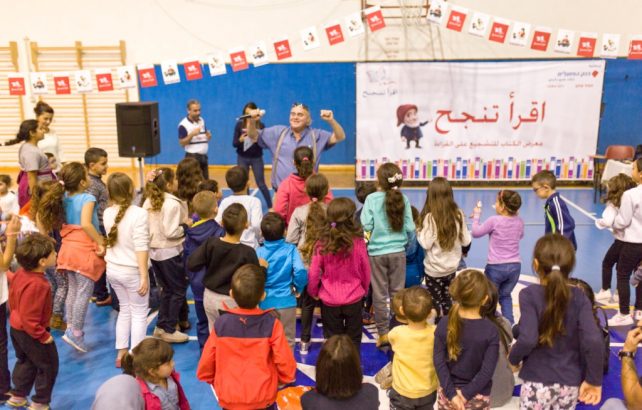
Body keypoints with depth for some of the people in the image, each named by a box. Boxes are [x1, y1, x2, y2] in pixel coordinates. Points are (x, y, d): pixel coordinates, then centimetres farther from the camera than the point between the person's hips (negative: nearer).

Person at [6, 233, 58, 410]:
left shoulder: (21, 273, -7)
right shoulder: (37, 285, -36)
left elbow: (13, 299, 9)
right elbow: (29, 319, -33)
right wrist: (43, 336, -21)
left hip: (16, 327, 9)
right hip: (30, 333, -9)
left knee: (25, 362, 29)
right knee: (48, 366, 10)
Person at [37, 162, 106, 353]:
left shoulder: (63, 198, 6)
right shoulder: (87, 198, -15)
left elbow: (40, 214, 10)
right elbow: (86, 224, -29)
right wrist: (101, 243, -21)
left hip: (68, 247, 7)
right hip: (85, 249, -7)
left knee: (73, 290, 17)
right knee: (84, 292, -1)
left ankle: (70, 327, 24)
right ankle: (75, 332, -2)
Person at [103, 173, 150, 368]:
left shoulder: (108, 213, -1)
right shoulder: (139, 214, -20)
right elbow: (141, 248, -22)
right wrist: (144, 276, -17)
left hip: (113, 269, 6)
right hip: (132, 271, -6)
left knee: (125, 309, 22)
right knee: (139, 313, 8)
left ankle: (121, 353, 27)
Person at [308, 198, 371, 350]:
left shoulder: (322, 243, -14)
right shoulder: (358, 242, -15)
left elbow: (314, 272, -8)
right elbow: (365, 270, -2)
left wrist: (313, 292, 12)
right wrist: (364, 289, 17)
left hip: (329, 300, 1)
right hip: (353, 298, 0)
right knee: (353, 340, 16)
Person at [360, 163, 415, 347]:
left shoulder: (372, 198, -11)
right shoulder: (403, 199, -6)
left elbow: (366, 225, -14)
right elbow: (410, 228, -3)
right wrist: (407, 242, 17)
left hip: (377, 252, -2)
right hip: (398, 251, 2)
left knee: (379, 294, 9)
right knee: (397, 293, 13)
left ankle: (383, 333, 15)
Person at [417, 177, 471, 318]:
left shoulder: (430, 217, -21)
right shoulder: (458, 214, -6)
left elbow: (426, 244, -19)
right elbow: (466, 241, 0)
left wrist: (419, 231, -3)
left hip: (434, 269, -5)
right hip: (451, 267, 5)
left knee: (435, 302, 10)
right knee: (448, 301, 20)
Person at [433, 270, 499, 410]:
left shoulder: (444, 323, -13)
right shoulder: (491, 331, -19)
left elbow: (439, 361, -13)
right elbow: (487, 371, -20)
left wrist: (451, 393, -12)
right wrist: (466, 394, -15)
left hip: (448, 392, 2)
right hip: (477, 397, -2)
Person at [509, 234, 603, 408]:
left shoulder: (529, 294, -13)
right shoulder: (579, 297, -4)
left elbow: (528, 339, -24)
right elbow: (594, 340, -15)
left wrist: (513, 358, -4)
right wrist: (594, 379, -5)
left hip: (537, 382, -4)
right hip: (570, 383, 4)